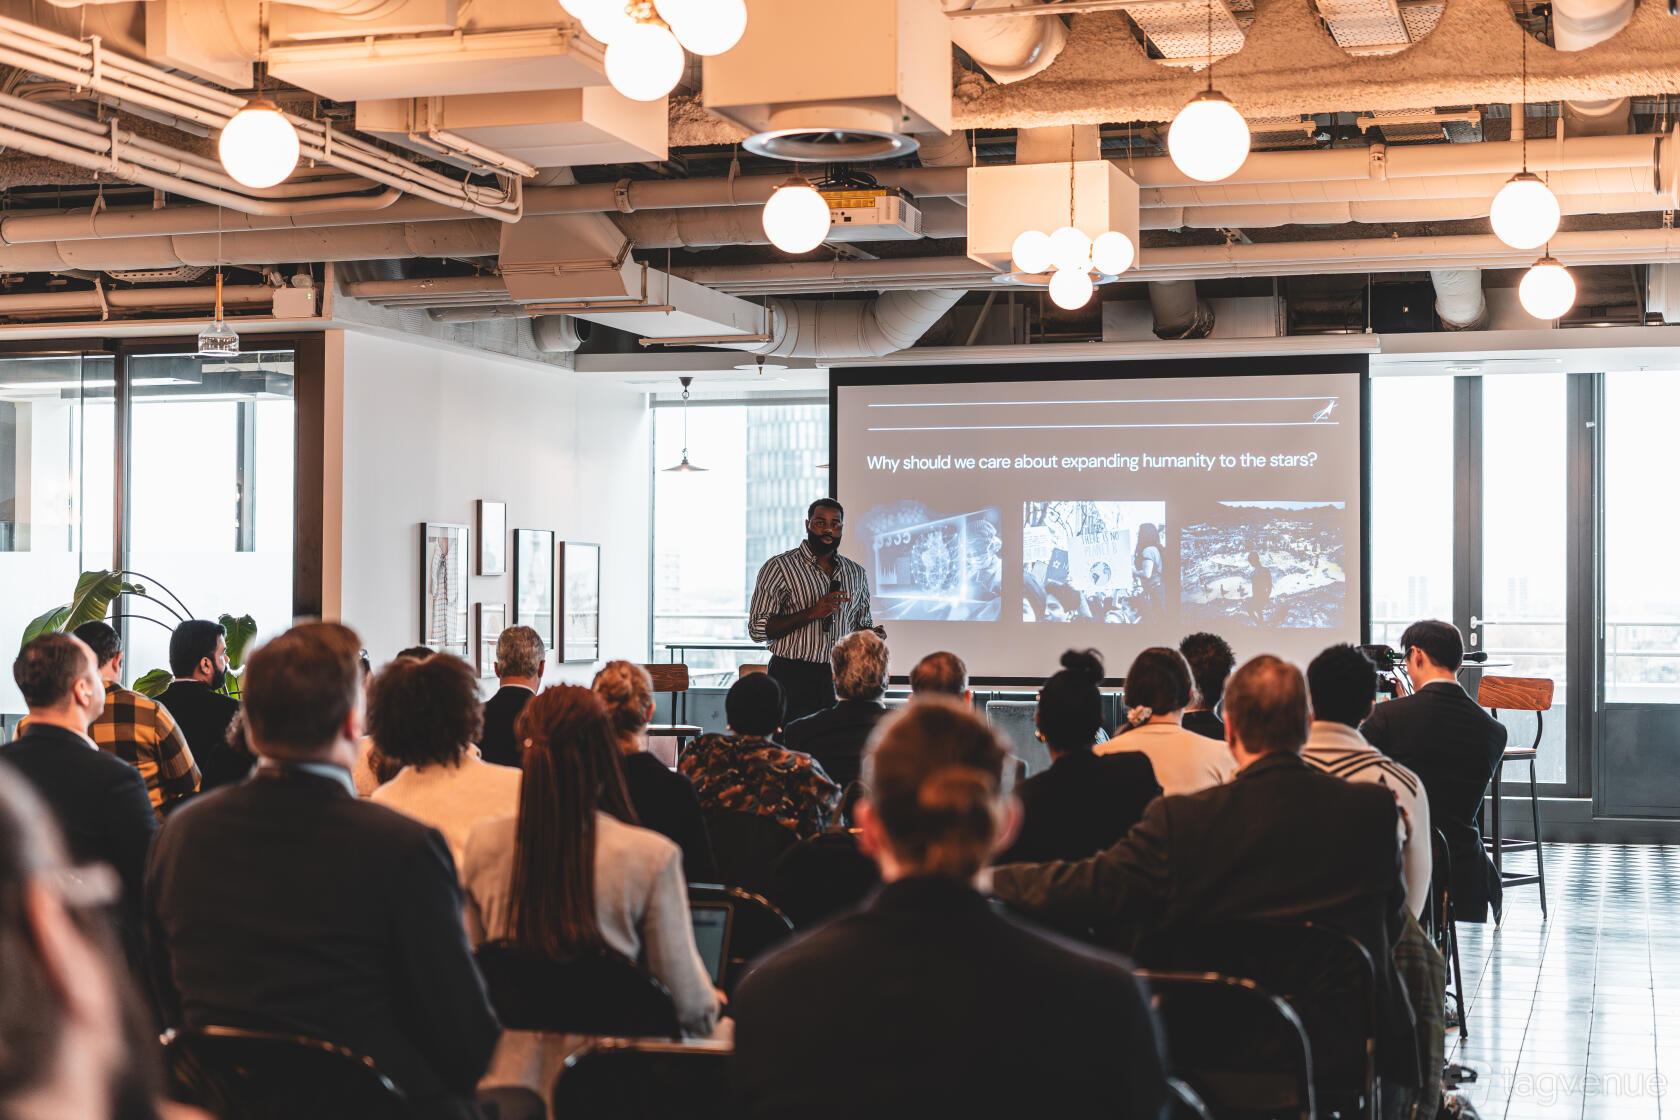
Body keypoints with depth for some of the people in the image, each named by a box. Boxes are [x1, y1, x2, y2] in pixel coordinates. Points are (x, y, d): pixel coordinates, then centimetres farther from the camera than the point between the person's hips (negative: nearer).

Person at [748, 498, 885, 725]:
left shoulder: (856, 573, 14)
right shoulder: (779, 567, -3)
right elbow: (757, 629, -10)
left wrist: (873, 634, 1)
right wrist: (811, 613, -18)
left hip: (840, 680, 4)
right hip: (794, 680, -4)